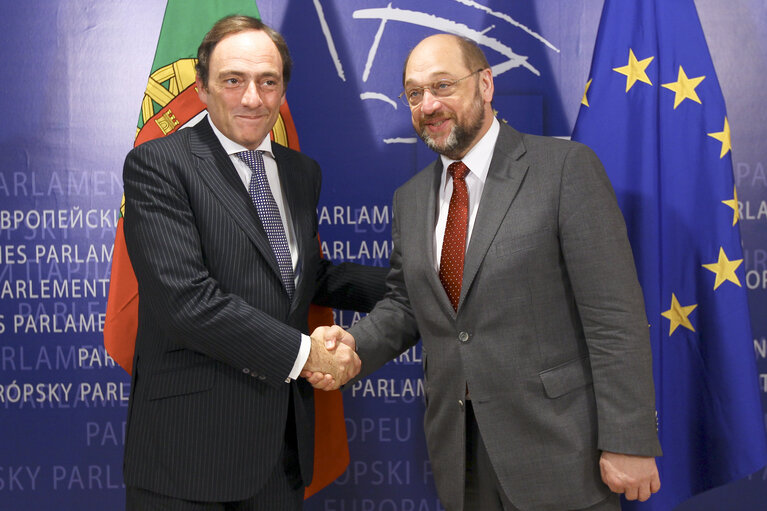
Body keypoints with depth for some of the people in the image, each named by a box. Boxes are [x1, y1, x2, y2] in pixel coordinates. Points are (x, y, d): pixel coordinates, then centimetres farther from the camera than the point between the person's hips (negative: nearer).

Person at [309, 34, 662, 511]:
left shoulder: (567, 167, -10)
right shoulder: (411, 198, 9)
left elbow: (614, 315, -13)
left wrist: (628, 442, -15)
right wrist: (355, 343, -6)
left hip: (556, 448, -5)